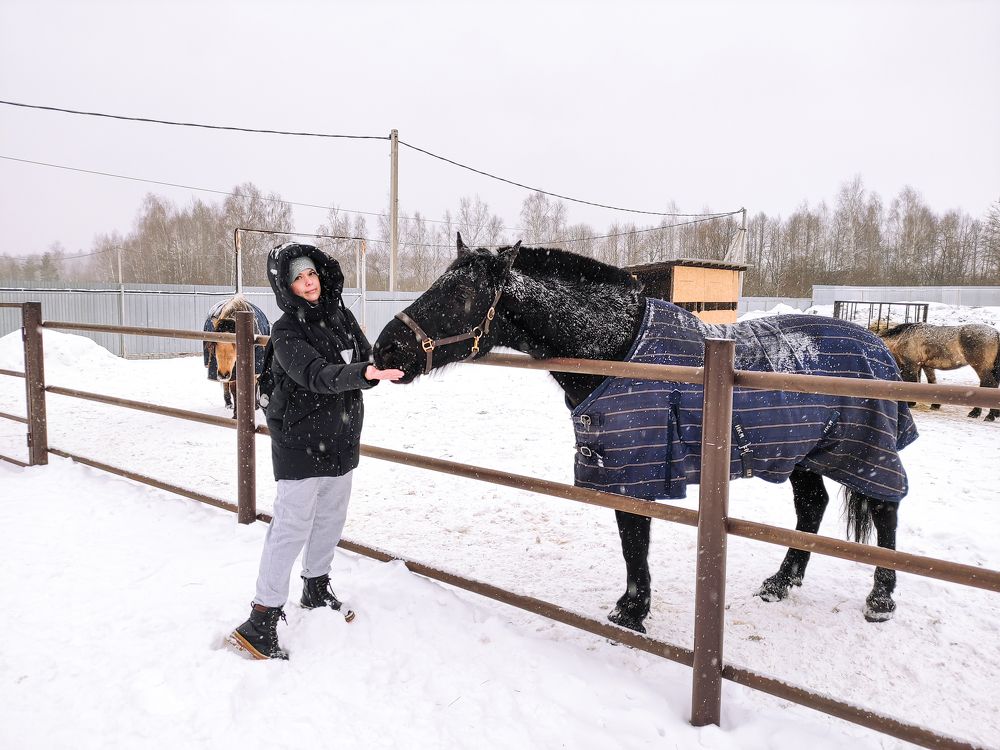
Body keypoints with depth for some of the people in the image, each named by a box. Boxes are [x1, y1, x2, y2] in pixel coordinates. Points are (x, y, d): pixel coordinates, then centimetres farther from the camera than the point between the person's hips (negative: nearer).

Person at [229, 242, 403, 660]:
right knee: (292, 528, -5)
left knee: (330, 519, 19)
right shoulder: (286, 331, -15)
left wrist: (386, 369, -11)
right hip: (300, 442, -7)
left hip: (342, 440, 7)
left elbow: (365, 360, 12)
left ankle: (317, 590, 40)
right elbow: (317, 374, -32)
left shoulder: (341, 317, 5)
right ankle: (261, 621, 6)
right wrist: (362, 374, -48)